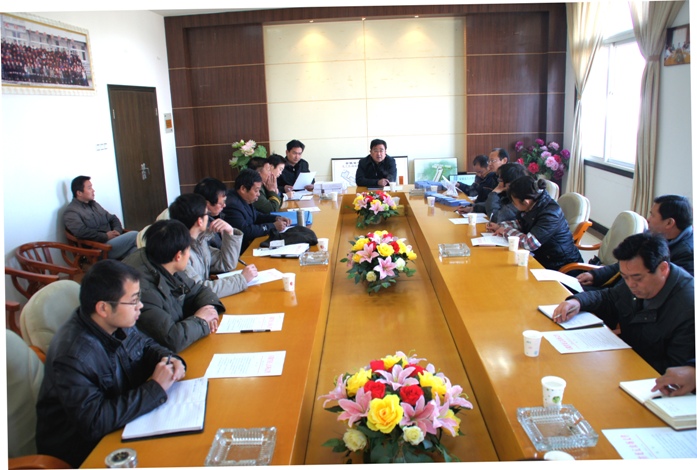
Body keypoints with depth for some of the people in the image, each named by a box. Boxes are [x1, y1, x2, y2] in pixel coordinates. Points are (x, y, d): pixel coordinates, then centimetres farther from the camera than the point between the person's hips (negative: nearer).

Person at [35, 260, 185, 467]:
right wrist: (155, 388, -27)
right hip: (84, 451, -7)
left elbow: (145, 345, 11)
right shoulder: (73, 356, -30)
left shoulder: (118, 323, -7)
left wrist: (169, 359, -10)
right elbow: (94, 422, -31)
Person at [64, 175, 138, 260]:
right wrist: (105, 236, -17)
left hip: (113, 241, 7)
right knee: (134, 236, -24)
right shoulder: (71, 212, -2)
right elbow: (81, 232, -19)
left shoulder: (94, 204, 23)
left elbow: (113, 218, 24)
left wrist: (117, 230, 1)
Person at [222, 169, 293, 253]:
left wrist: (276, 218, 4)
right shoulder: (232, 205, -22)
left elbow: (256, 216, 21)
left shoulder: (243, 200, 6)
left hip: (249, 243, 9)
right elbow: (245, 231, -28)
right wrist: (273, 226, -20)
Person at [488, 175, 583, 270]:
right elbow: (519, 223, 19)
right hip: (541, 257, 8)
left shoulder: (550, 213, -27)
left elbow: (530, 243, -35)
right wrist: (499, 226, 3)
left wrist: (506, 231, -20)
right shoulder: (533, 205, -3)